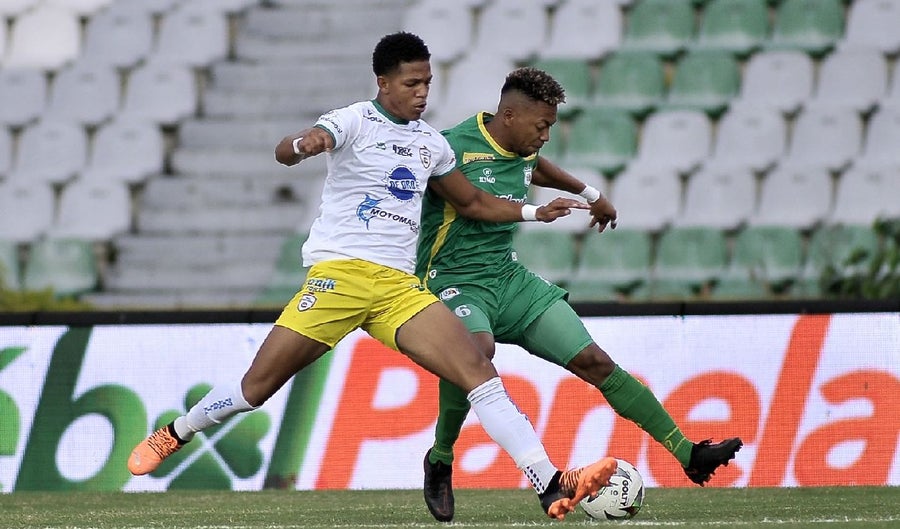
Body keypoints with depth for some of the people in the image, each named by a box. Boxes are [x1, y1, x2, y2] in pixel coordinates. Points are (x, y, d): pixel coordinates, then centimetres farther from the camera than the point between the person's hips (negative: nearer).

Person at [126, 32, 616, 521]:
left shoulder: (431, 144, 17)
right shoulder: (355, 121, -2)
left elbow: (473, 202, 34)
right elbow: (284, 151, -20)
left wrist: (535, 212, 24)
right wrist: (303, 145, -44)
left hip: (400, 287, 5)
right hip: (340, 273, -4)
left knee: (478, 369, -13)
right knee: (258, 385, -3)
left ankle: (551, 487, -20)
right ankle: (173, 435, 24)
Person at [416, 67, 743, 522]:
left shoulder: (523, 154, 9)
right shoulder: (453, 147, -16)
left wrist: (589, 194, 46)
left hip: (509, 279, 7)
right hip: (454, 280, -7)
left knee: (594, 361, -3)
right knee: (479, 349, -40)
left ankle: (687, 453, -1)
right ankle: (440, 459, -18)